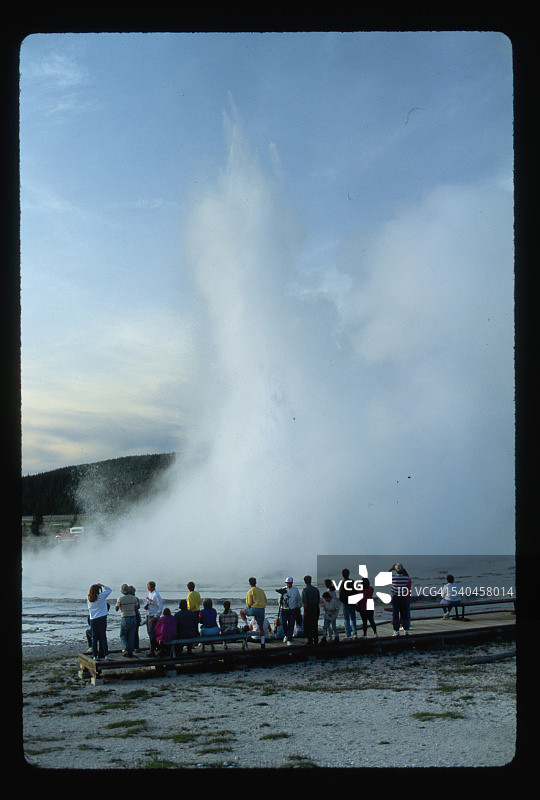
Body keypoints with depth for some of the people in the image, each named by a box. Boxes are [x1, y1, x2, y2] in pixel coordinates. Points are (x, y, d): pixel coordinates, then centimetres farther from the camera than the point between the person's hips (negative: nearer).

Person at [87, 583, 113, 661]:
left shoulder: (88, 599, 4)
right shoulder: (101, 596, -7)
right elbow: (109, 590, 3)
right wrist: (102, 585, 7)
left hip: (92, 619, 4)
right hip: (101, 618, -4)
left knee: (94, 638, 7)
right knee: (103, 637, -3)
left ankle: (94, 656, 7)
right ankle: (106, 655, -8)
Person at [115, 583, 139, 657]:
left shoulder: (120, 598, -10)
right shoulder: (134, 598, -1)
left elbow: (116, 609, -3)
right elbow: (136, 607, 10)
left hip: (125, 619, -3)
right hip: (133, 618, 3)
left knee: (123, 635, 12)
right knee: (131, 636, 9)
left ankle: (126, 649, -10)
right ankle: (130, 653, 8)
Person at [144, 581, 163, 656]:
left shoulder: (156, 595, -19)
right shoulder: (149, 593, 8)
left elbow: (160, 607, -18)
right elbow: (146, 602, 22)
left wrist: (155, 617, -20)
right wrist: (145, 606, -2)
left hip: (154, 617, -9)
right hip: (148, 616, 9)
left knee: (152, 634, -10)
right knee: (150, 633, 14)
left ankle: (152, 651, -8)